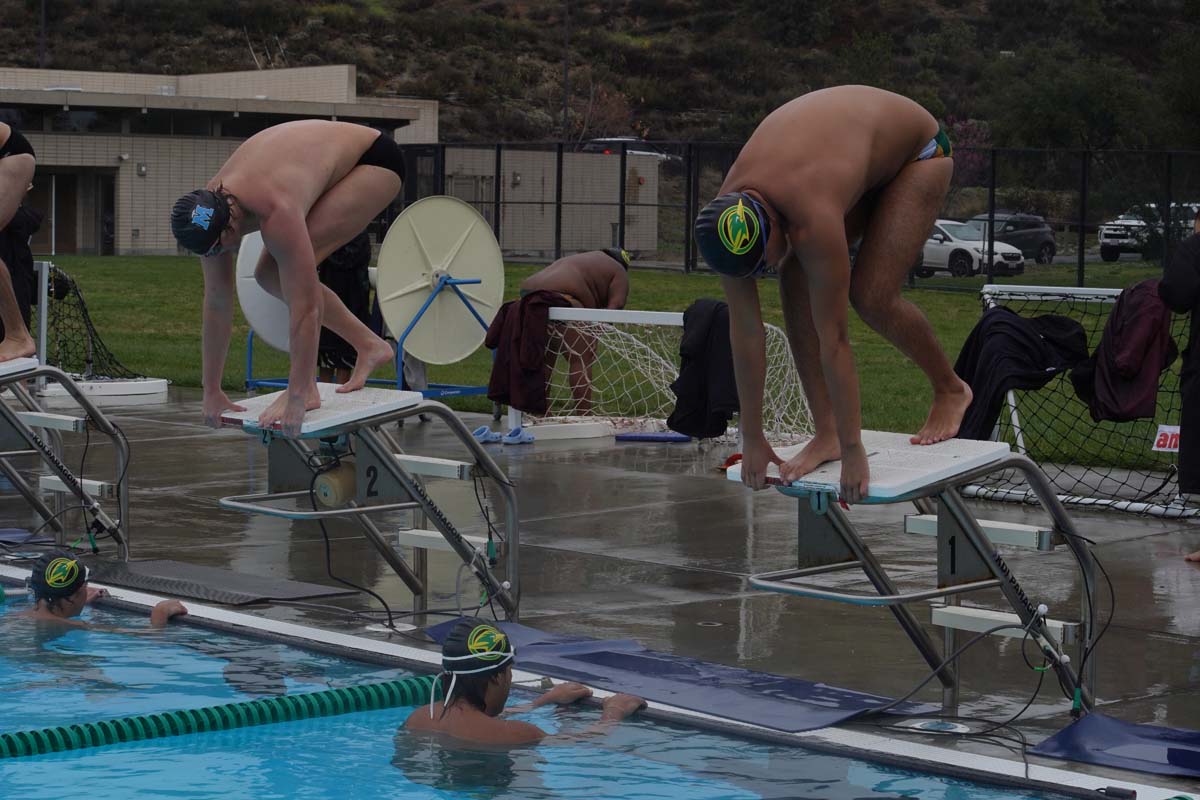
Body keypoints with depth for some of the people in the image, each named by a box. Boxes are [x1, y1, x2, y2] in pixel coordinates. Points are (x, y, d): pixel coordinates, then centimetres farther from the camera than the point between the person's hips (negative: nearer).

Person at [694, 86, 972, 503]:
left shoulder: (813, 221, -43)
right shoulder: (726, 218, -25)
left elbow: (833, 340, -40)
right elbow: (744, 329, -19)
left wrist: (853, 452, -35)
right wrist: (752, 439, -15)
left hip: (916, 147, -6)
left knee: (872, 296, -19)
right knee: (796, 283, -14)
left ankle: (951, 390, 8)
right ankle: (826, 432, -9)